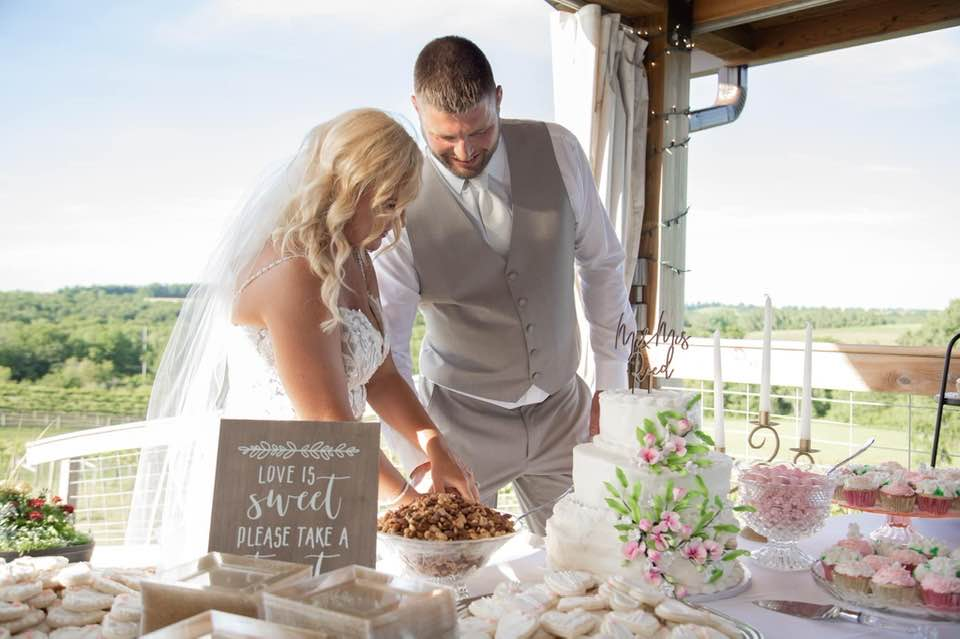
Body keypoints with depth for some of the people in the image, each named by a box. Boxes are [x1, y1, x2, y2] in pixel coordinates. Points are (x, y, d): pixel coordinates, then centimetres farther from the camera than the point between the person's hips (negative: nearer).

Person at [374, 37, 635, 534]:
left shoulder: (557, 151, -10)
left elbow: (601, 262, 2)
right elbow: (383, 347, -16)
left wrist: (612, 380, 4)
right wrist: (416, 450, -27)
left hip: (563, 410, 3)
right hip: (461, 422, -2)